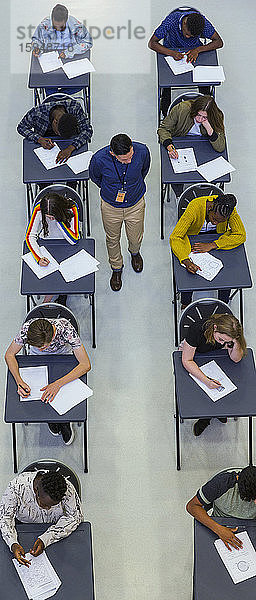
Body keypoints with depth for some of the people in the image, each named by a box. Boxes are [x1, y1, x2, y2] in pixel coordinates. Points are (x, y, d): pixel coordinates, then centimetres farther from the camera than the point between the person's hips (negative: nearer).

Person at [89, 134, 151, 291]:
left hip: (136, 204, 1)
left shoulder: (142, 151, -28)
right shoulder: (99, 159, -32)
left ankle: (135, 252, 61)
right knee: (113, 239, 22)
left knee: (136, 238, 22)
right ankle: (116, 268, 51)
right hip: (111, 206, -1)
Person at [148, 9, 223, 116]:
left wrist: (198, 50, -31)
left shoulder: (203, 22, -25)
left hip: (194, 52, 1)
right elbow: (152, 43, -23)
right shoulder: (171, 21, -30)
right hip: (171, 51, -1)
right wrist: (171, 53, -38)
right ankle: (166, 114, -6)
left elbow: (219, 42, -17)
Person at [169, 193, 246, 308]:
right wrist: (186, 261, -52)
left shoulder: (229, 208, -29)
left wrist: (211, 245, -37)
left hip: (217, 236, 2)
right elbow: (175, 237, -36)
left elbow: (241, 235, -26)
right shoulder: (194, 207, -35)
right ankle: (186, 303, 3)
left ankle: (223, 303, 2)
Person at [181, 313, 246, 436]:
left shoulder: (230, 334, -30)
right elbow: (187, 361, -31)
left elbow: (236, 359, -19)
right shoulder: (196, 330, -39)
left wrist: (236, 344, -40)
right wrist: (205, 380, -41)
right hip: (193, 354, -2)